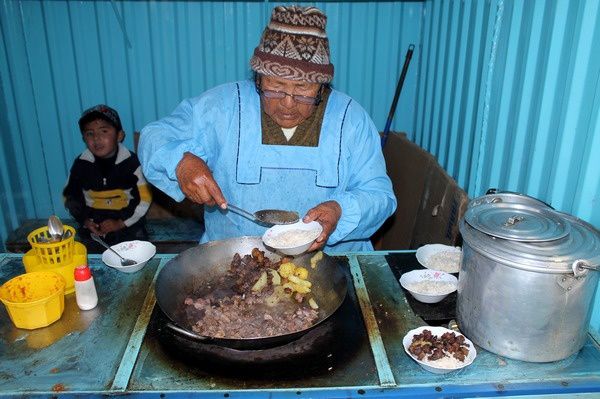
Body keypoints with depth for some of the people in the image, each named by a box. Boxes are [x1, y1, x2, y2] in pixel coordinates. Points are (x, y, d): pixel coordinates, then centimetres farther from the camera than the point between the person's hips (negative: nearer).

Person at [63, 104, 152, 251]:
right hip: (92, 229, 2)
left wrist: (120, 223, -13)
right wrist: (84, 220, -4)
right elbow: (70, 196, 9)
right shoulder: (81, 164, -4)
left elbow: (144, 199, -8)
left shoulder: (132, 162, -12)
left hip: (128, 225, -2)